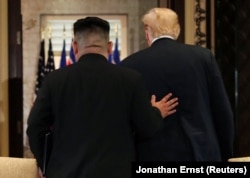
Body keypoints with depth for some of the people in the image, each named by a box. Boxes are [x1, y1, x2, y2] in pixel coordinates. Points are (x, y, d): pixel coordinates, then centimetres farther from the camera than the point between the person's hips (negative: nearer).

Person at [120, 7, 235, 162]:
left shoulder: (131, 65, -1)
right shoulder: (204, 56, 2)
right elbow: (223, 111, 3)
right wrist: (225, 154, 14)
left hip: (154, 155, -1)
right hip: (202, 153, 1)